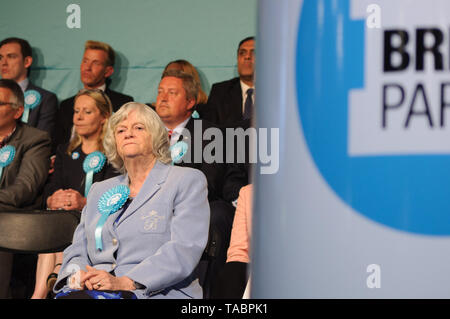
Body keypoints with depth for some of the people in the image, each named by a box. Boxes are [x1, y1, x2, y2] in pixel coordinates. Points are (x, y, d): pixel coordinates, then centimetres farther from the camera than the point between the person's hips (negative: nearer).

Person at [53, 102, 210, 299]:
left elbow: (184, 250, -8)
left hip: (158, 292, -5)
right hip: (99, 289, 5)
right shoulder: (100, 191, 26)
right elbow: (77, 250, 21)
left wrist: (126, 282, -18)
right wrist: (76, 275, -5)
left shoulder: (188, 181, 7)